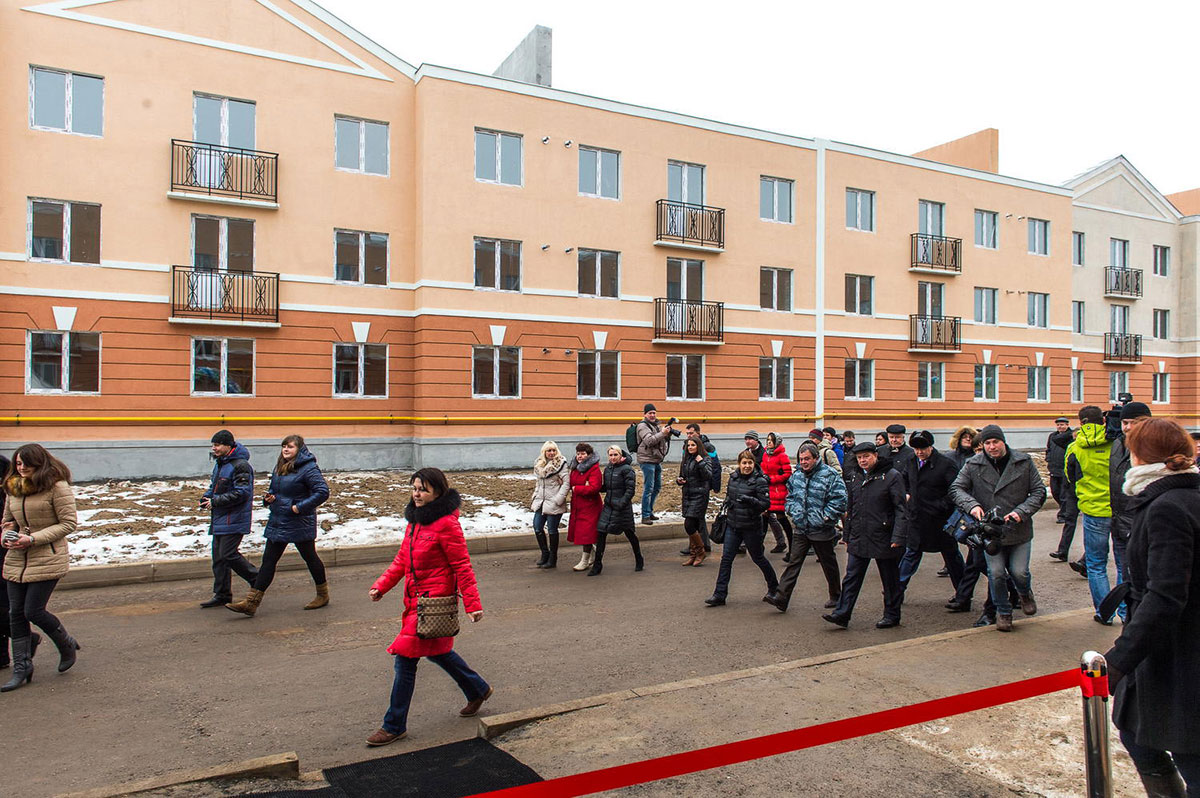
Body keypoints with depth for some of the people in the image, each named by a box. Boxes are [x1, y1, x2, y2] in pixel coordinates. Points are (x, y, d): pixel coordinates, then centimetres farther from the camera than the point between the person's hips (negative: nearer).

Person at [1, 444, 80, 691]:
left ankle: (66, 645, 19)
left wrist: (33, 539, -19)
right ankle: (21, 667, 18)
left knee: (33, 611, -7)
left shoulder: (56, 486, -11)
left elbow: (68, 523, -13)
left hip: (48, 559, -7)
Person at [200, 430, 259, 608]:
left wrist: (215, 502, -19)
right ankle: (221, 595, 17)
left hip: (234, 519, -9)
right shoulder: (220, 463, 14)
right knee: (218, 555, 10)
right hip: (220, 518, 9)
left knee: (228, 554, -11)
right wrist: (206, 498, 5)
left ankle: (257, 580, 7)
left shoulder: (240, 465, -16)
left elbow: (242, 492, -22)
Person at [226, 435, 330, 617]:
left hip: (299, 524, -8)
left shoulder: (308, 469, -15)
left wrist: (301, 507, -23)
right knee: (268, 561, 5)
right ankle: (251, 603, 5)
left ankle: (323, 595, 26)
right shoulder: (279, 467, 11)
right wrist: (268, 497, 2)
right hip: (277, 522, 8)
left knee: (310, 557, 8)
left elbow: (323, 492, -21)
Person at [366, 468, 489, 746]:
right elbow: (402, 560, 14)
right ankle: (478, 690, 42)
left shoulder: (446, 524, -18)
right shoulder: (416, 521, 9)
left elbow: (462, 567, -17)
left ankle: (395, 725, 11)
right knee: (437, 652, 22)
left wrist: (472, 604, -17)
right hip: (416, 599, 9)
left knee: (405, 658, -4)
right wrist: (381, 586, 3)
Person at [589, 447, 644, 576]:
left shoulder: (627, 469, -11)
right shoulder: (607, 469, 10)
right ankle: (597, 565, 5)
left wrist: (622, 503, -22)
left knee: (629, 533, 9)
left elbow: (630, 489, -15)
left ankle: (639, 560, 30)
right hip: (608, 506, 6)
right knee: (601, 533, -1)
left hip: (623, 507, -6)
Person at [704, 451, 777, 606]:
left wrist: (749, 500, -29)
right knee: (726, 558, 2)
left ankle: (774, 587, 33)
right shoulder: (733, 477, 5)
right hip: (732, 525, 5)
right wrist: (728, 504, 6)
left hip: (751, 527, -5)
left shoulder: (759, 481, -13)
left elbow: (766, 504, -16)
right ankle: (720, 595, 6)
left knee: (758, 558, 10)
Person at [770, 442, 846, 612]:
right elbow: (790, 495, 20)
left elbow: (839, 500, -15)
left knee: (829, 565, 12)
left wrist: (825, 517, -16)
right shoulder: (796, 475, 6)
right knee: (793, 563, 0)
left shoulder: (830, 475, -12)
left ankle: (835, 597, 32)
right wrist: (793, 511, 5)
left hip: (822, 530, -4)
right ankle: (781, 598, -3)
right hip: (801, 529, 5)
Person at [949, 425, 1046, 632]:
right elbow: (956, 489, -1)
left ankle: (1025, 593, 39)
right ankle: (1003, 612, 26)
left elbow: (1039, 491, 0)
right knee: (996, 573, 3)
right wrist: (971, 505, -20)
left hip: (1019, 530, 0)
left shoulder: (1024, 462, -2)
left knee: (1019, 572, 3)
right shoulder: (973, 465, -3)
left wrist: (1022, 512, -14)